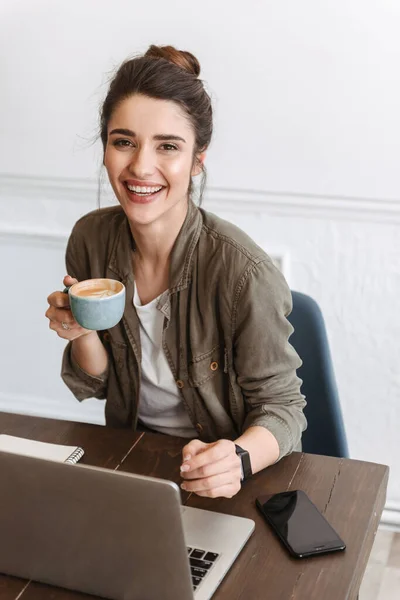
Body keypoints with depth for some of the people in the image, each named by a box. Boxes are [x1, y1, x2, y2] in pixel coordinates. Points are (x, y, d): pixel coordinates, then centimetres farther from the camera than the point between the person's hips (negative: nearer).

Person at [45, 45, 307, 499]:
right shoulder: (90, 239, -8)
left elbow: (280, 406, -12)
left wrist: (239, 459, -32)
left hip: (233, 480, -3)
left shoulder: (245, 274, -24)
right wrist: (82, 334, -18)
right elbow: (92, 388, 3)